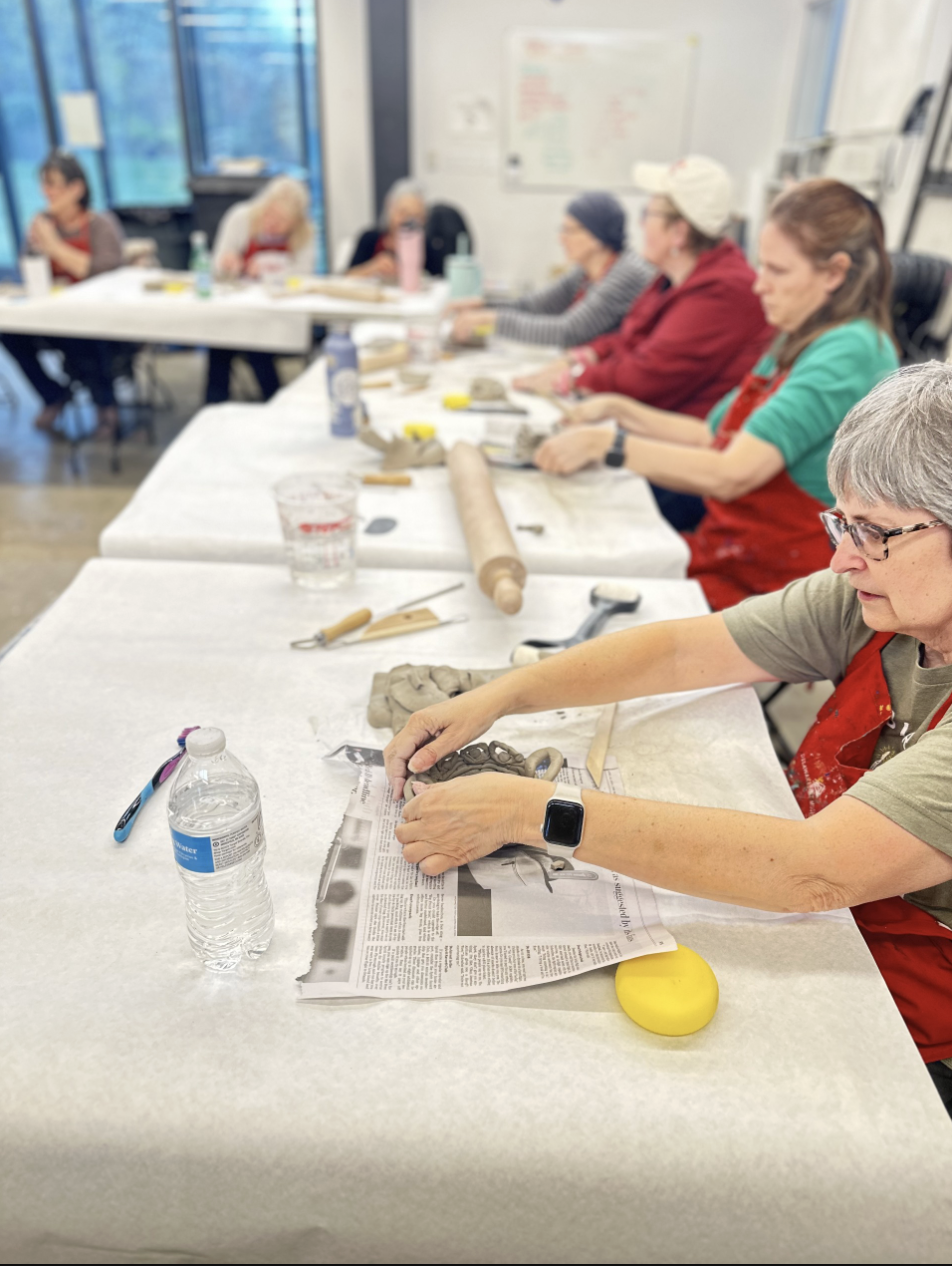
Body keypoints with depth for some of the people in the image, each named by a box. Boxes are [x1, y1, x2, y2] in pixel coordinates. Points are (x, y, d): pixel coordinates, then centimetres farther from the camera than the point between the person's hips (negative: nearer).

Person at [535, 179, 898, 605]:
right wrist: (619, 409, 10)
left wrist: (607, 442, -20)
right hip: (723, 549, 9)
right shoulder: (799, 342, 15)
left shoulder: (850, 351, -16)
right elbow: (713, 436, 19)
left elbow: (730, 474, -25)